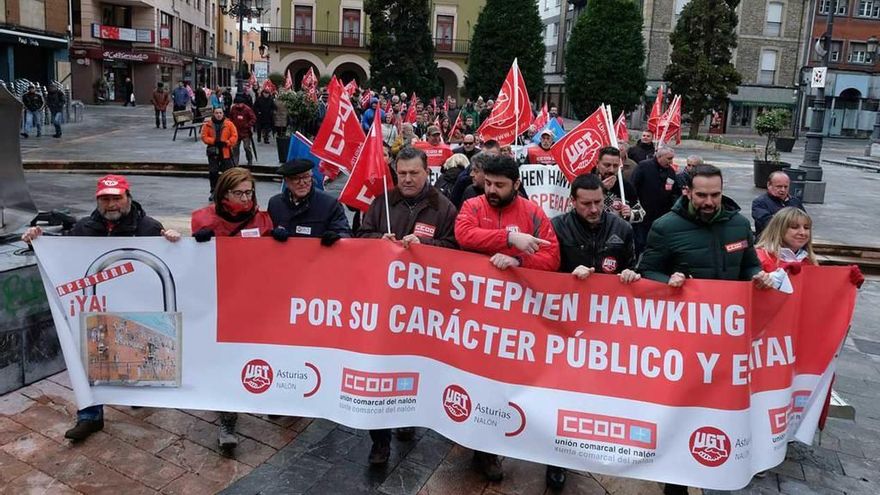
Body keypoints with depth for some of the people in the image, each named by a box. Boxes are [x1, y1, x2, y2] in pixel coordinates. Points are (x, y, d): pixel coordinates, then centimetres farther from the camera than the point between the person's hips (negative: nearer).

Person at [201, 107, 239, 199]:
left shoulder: (228, 123, -3)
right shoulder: (208, 124, 0)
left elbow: (234, 136, -4)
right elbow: (204, 136, -1)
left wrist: (226, 143, -17)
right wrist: (214, 141, -15)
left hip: (226, 152, -1)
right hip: (213, 152, 1)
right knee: (213, 172, 6)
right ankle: (214, 192, 19)